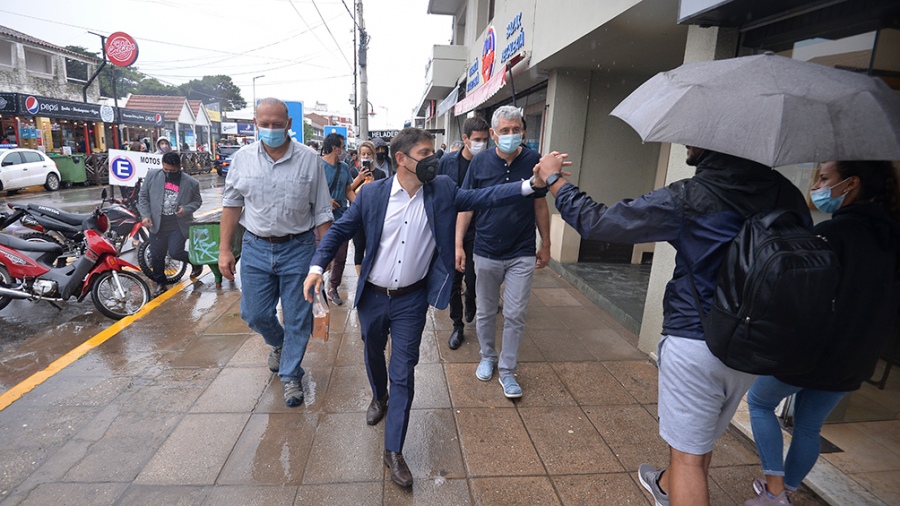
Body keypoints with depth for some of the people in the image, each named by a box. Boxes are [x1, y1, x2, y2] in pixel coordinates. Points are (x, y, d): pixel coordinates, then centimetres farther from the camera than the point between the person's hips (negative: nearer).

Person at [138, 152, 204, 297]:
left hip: (178, 225, -3)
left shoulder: (191, 183, -7)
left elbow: (197, 201, 5)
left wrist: (186, 209, -15)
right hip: (157, 224, 3)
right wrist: (145, 215, -6)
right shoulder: (152, 175, -2)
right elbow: (143, 196, 5)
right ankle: (160, 284, 29)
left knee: (175, 253, -12)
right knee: (156, 256, 9)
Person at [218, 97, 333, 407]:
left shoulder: (309, 159, -6)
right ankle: (278, 343, 45)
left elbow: (321, 212, -4)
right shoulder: (243, 158, 2)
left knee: (297, 318, 6)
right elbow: (232, 204, 9)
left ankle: (291, 375, 28)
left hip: (298, 248, -2)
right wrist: (224, 249, 5)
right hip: (256, 247, 3)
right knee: (254, 314, 11)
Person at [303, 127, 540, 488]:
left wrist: (529, 184, -21)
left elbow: (484, 196, -11)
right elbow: (340, 230, -3)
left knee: (403, 373, 3)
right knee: (374, 356, 24)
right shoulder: (372, 193, -9)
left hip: (411, 300, -1)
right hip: (372, 296, 1)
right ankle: (379, 398, 57)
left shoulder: (443, 190, -6)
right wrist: (317, 266, -15)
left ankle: (394, 452, 17)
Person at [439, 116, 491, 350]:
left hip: (477, 232, -1)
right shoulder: (448, 162, -4)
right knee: (453, 280, 7)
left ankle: (470, 301, 42)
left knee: (472, 279, 6)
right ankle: (458, 326, 23)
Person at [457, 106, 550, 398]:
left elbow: (540, 205, 4)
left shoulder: (533, 161, -4)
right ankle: (488, 357, 37)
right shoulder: (480, 162, -5)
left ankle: (507, 370, 20)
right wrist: (458, 245, -6)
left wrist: (545, 245, 6)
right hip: (486, 253, 1)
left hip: (522, 255, 0)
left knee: (515, 315, 4)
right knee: (485, 311, 15)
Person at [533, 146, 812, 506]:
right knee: (700, 438, 27)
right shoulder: (786, 193, -3)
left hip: (694, 344, -7)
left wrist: (554, 179, 1)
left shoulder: (686, 198, -18)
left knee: (688, 454, 8)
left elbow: (594, 221, -14)